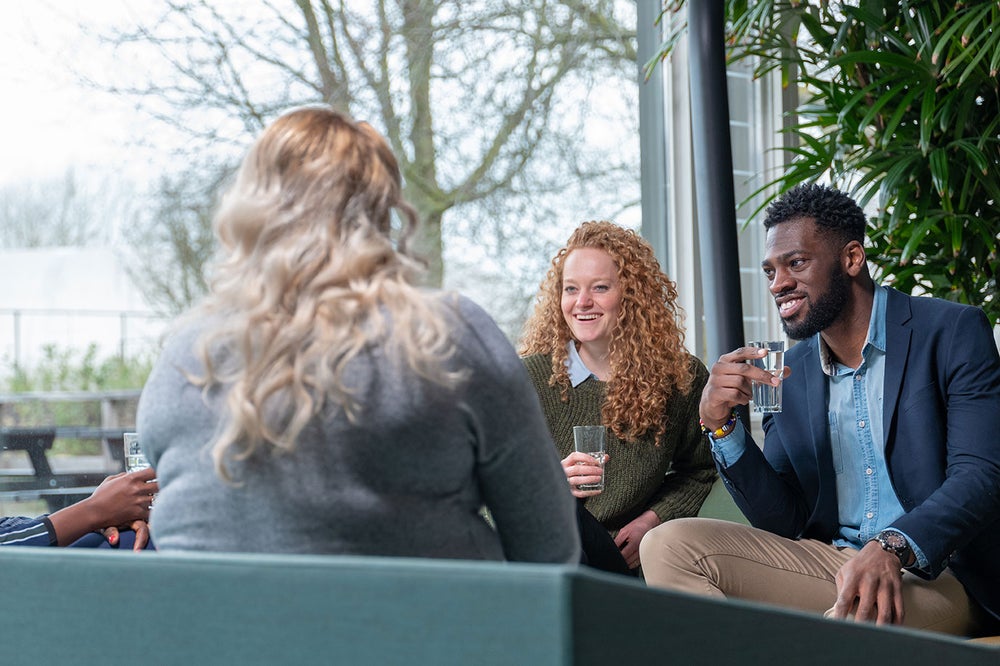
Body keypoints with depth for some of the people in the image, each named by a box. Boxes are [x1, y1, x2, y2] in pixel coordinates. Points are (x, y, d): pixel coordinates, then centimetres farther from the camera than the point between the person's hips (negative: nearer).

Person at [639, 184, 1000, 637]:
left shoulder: (953, 332, -4)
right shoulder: (791, 371, 12)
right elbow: (783, 523, 10)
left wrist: (891, 548, -35)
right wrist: (720, 423, -6)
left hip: (937, 574, -6)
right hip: (833, 560, 7)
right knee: (669, 545, -12)